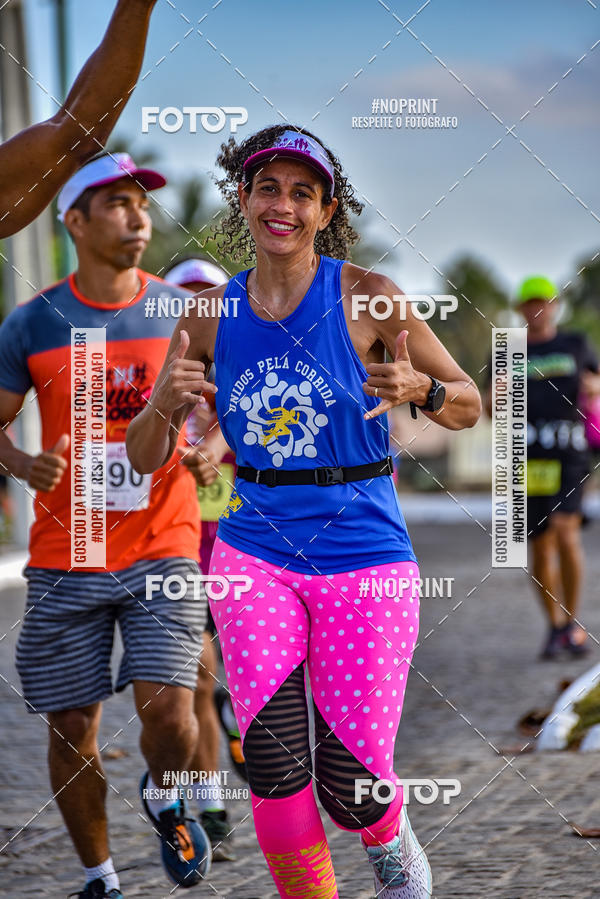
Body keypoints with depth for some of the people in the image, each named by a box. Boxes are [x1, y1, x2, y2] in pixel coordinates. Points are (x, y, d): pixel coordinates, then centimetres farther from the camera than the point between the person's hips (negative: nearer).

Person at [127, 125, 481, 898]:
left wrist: (419, 389, -22)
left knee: (351, 790, -3)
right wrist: (163, 403, -15)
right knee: (273, 757, -19)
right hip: (255, 550, 2)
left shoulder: (365, 297, -5)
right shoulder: (212, 317, 4)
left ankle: (389, 835, 34)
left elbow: (468, 406, 1)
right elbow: (144, 457, 8)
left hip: (363, 552, -2)